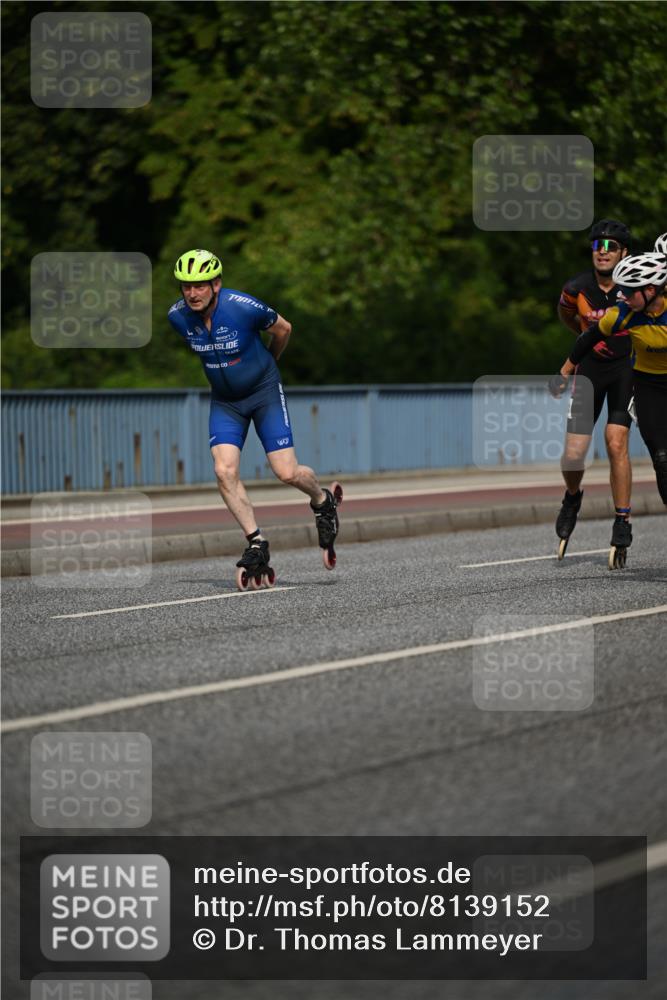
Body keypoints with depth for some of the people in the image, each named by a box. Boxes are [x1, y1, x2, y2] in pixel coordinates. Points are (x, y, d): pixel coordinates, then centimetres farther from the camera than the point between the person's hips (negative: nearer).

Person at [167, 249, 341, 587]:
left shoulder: (244, 307, -26)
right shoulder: (177, 316, -14)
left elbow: (282, 329, -6)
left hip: (264, 392, -3)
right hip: (224, 400, 3)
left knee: (286, 473, -9)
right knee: (224, 472, -16)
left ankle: (322, 500, 24)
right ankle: (256, 543, -4)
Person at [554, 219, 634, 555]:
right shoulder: (577, 288, -10)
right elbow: (565, 315, 14)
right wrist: (591, 338, 7)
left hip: (627, 367, -1)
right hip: (591, 366, 1)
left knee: (616, 443, -17)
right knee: (573, 454, -7)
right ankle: (572, 497, 28)